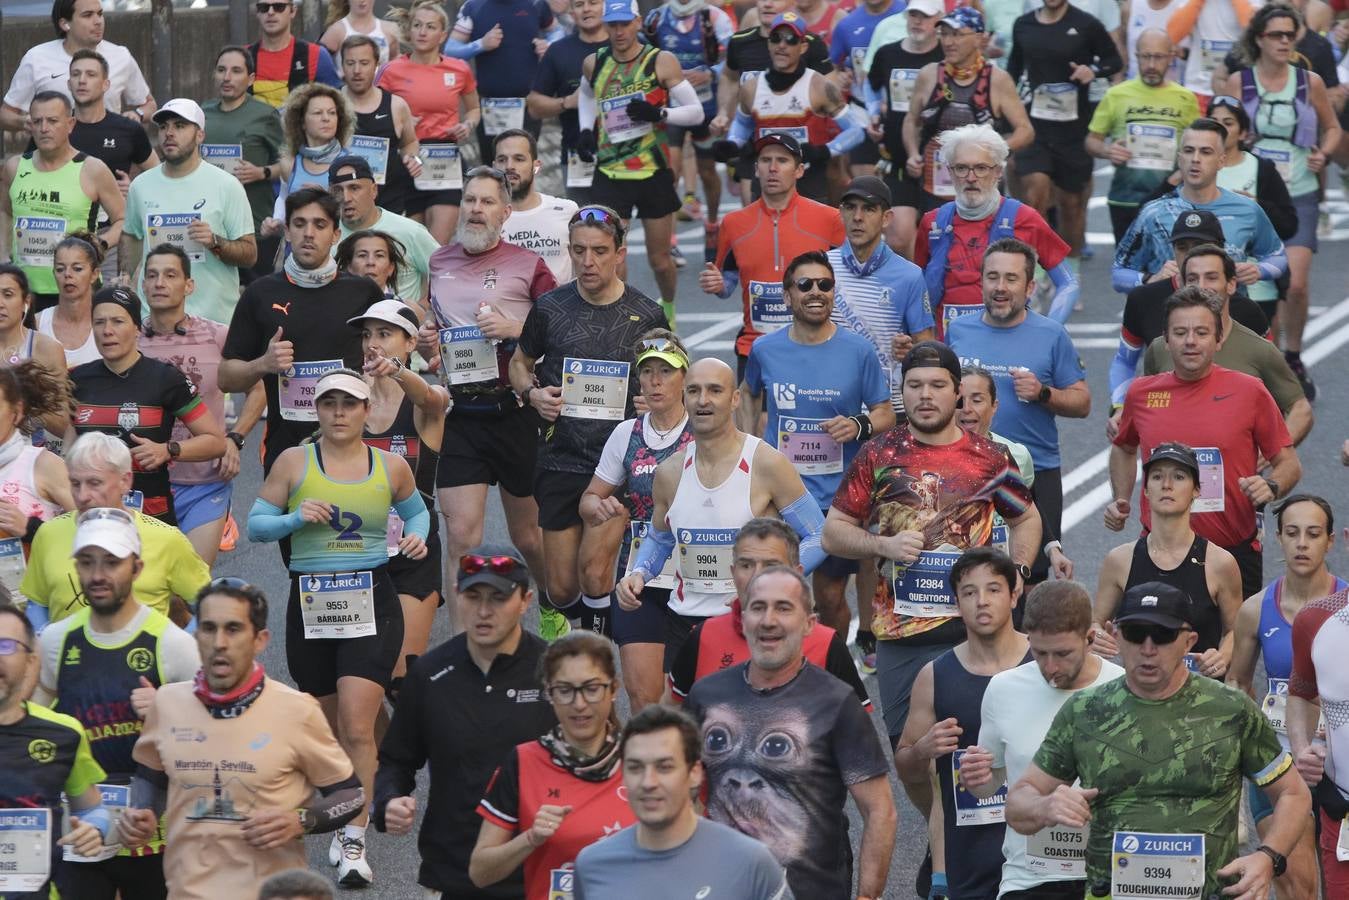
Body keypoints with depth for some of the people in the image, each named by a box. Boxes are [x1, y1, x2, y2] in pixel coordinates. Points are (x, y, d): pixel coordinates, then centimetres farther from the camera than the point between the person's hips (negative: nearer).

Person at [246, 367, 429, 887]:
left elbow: (415, 511, 22)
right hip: (310, 605, 1)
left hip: (372, 604, -1)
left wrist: (417, 538, 1)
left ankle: (355, 841, -12)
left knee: (357, 726, -14)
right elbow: (255, 525, 4)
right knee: (327, 728, 11)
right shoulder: (293, 463, 1)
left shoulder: (391, 467, 4)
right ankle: (342, 821, 33)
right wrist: (295, 518, -14)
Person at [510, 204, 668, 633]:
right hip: (560, 462, 1)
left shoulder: (646, 315, 1)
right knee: (562, 589, 4)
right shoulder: (550, 308, 3)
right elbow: (519, 363, 18)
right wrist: (532, 393, -3)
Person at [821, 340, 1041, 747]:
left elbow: (1026, 519, 21)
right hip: (898, 635, 1)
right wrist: (884, 545, -9)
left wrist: (1018, 570, 3)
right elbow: (833, 531, 8)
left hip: (972, 629, 0)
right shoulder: (879, 456, 5)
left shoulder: (987, 458, 6)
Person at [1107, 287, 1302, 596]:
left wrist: (1271, 487, -17)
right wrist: (1120, 501, 12)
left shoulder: (1249, 391, -2)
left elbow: (1289, 463, 4)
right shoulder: (1141, 393, 6)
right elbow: (1124, 449, 26)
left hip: (1234, 551, -2)